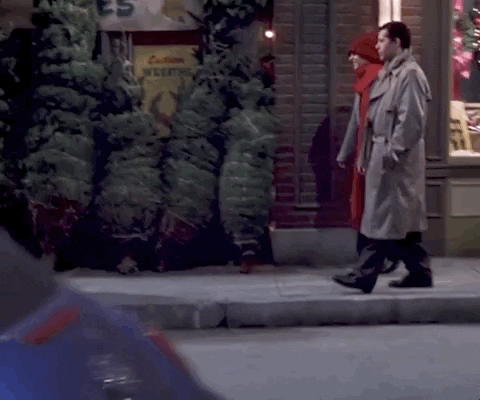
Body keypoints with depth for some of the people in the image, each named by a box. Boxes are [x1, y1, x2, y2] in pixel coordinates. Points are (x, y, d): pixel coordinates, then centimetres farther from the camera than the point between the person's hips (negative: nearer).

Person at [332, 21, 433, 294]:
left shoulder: (410, 74, -12)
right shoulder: (389, 74, 17)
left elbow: (410, 120, -19)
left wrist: (392, 153, -20)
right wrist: (367, 155, 16)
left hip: (397, 159, -9)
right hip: (383, 156, 9)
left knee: (384, 219, -6)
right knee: (400, 220, 11)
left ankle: (366, 275, -5)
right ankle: (419, 271, 17)